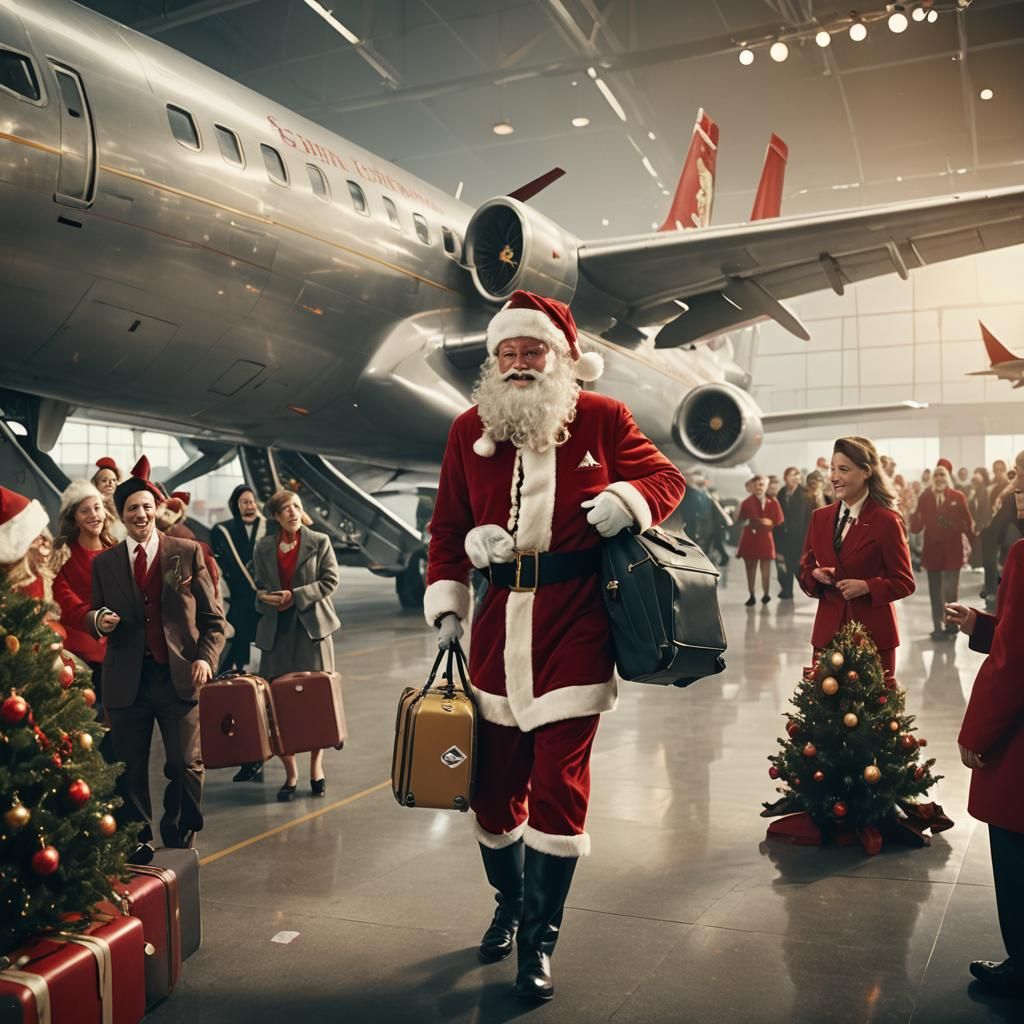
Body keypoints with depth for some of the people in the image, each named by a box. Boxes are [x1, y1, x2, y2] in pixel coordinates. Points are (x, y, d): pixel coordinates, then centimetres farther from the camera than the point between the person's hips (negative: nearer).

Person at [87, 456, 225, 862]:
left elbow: (212, 617, 4)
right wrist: (99, 620, -10)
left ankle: (181, 837, 23)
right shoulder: (104, 562, 7)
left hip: (179, 676, -2)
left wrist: (206, 657, -9)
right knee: (130, 768, 10)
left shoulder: (187, 553, 2)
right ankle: (138, 840, 27)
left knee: (186, 765, 4)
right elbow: (93, 616, 14)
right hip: (126, 680, 2)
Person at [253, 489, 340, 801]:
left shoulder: (319, 542, 3)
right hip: (277, 631, 2)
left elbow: (330, 581, -3)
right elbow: (259, 588, 15)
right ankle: (290, 774, 11)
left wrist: (295, 596, -13)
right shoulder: (263, 549, 10)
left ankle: (316, 768, 19)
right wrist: (267, 598, -9)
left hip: (312, 626, -2)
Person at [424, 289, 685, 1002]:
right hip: (500, 623, 3)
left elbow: (666, 477, 9)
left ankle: (540, 940, 16)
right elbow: (448, 525, 14)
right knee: (495, 782, 11)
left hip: (576, 623, -3)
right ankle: (510, 904, 39)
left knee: (559, 783, -2)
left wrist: (626, 500, -12)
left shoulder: (601, 419, 0)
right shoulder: (470, 429, 7)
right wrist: (445, 601, 5)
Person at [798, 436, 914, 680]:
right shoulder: (820, 517, 9)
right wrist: (816, 575, -6)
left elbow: (904, 582, -3)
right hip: (828, 631, 4)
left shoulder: (886, 521, -6)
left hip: (872, 634, -4)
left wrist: (866, 586, -18)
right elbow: (805, 569, 16)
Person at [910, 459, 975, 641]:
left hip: (952, 549, -2)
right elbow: (917, 525, -3)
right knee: (935, 590, 9)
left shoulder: (957, 497, -3)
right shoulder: (925, 497, 1)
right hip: (932, 549, 2)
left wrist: (971, 542, -5)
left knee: (951, 589, 2)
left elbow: (967, 521, -2)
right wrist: (913, 520, -24)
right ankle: (938, 627, 17)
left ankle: (951, 626, 15)